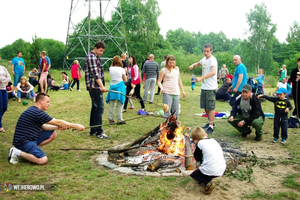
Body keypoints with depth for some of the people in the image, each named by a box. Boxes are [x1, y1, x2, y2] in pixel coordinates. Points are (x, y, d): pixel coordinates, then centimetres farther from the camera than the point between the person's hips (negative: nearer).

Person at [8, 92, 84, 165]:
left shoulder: (34, 110, 11)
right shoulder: (37, 113, -20)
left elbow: (43, 126, 10)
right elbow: (57, 122, -16)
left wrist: (58, 127, -5)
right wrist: (75, 126, -10)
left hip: (31, 138, 10)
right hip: (23, 142, -10)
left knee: (52, 134, 4)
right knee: (43, 160, -24)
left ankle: (31, 149, 6)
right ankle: (17, 152, -9)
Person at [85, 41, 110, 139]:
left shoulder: (95, 57, 21)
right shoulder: (91, 57, -11)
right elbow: (95, 73, -20)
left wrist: (100, 86, 23)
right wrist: (101, 86, -27)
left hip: (95, 87, 11)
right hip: (94, 86, -11)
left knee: (95, 108, 13)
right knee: (99, 108, -10)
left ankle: (93, 130, 20)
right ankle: (99, 132, -7)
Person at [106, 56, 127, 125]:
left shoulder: (110, 68, 1)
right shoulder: (122, 69, -8)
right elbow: (125, 80, 0)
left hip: (112, 86, 4)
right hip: (120, 86, -4)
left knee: (111, 104, 10)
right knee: (120, 105, 2)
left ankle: (111, 119, 14)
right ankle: (119, 120, 4)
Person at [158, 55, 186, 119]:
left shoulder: (177, 69, 14)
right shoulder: (164, 70, -1)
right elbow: (159, 81, -2)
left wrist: (183, 90, 21)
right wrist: (161, 87, -22)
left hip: (176, 93, 5)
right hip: (167, 93, -5)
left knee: (176, 112, 8)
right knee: (167, 111, -7)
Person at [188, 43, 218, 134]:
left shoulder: (212, 59, -15)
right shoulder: (204, 59, 12)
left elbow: (213, 72, -32)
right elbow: (199, 63, 34)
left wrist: (201, 78, -39)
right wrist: (193, 65, 11)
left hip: (211, 88, -9)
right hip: (204, 87, 9)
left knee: (210, 107, -4)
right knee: (205, 107, 16)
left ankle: (211, 126, 3)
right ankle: (210, 122, 32)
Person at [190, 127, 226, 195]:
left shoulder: (200, 143, -6)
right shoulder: (213, 140, 13)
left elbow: (197, 158, 3)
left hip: (211, 171, -7)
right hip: (222, 170, 7)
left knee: (193, 175, 17)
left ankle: (208, 184, -4)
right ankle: (207, 179, 21)